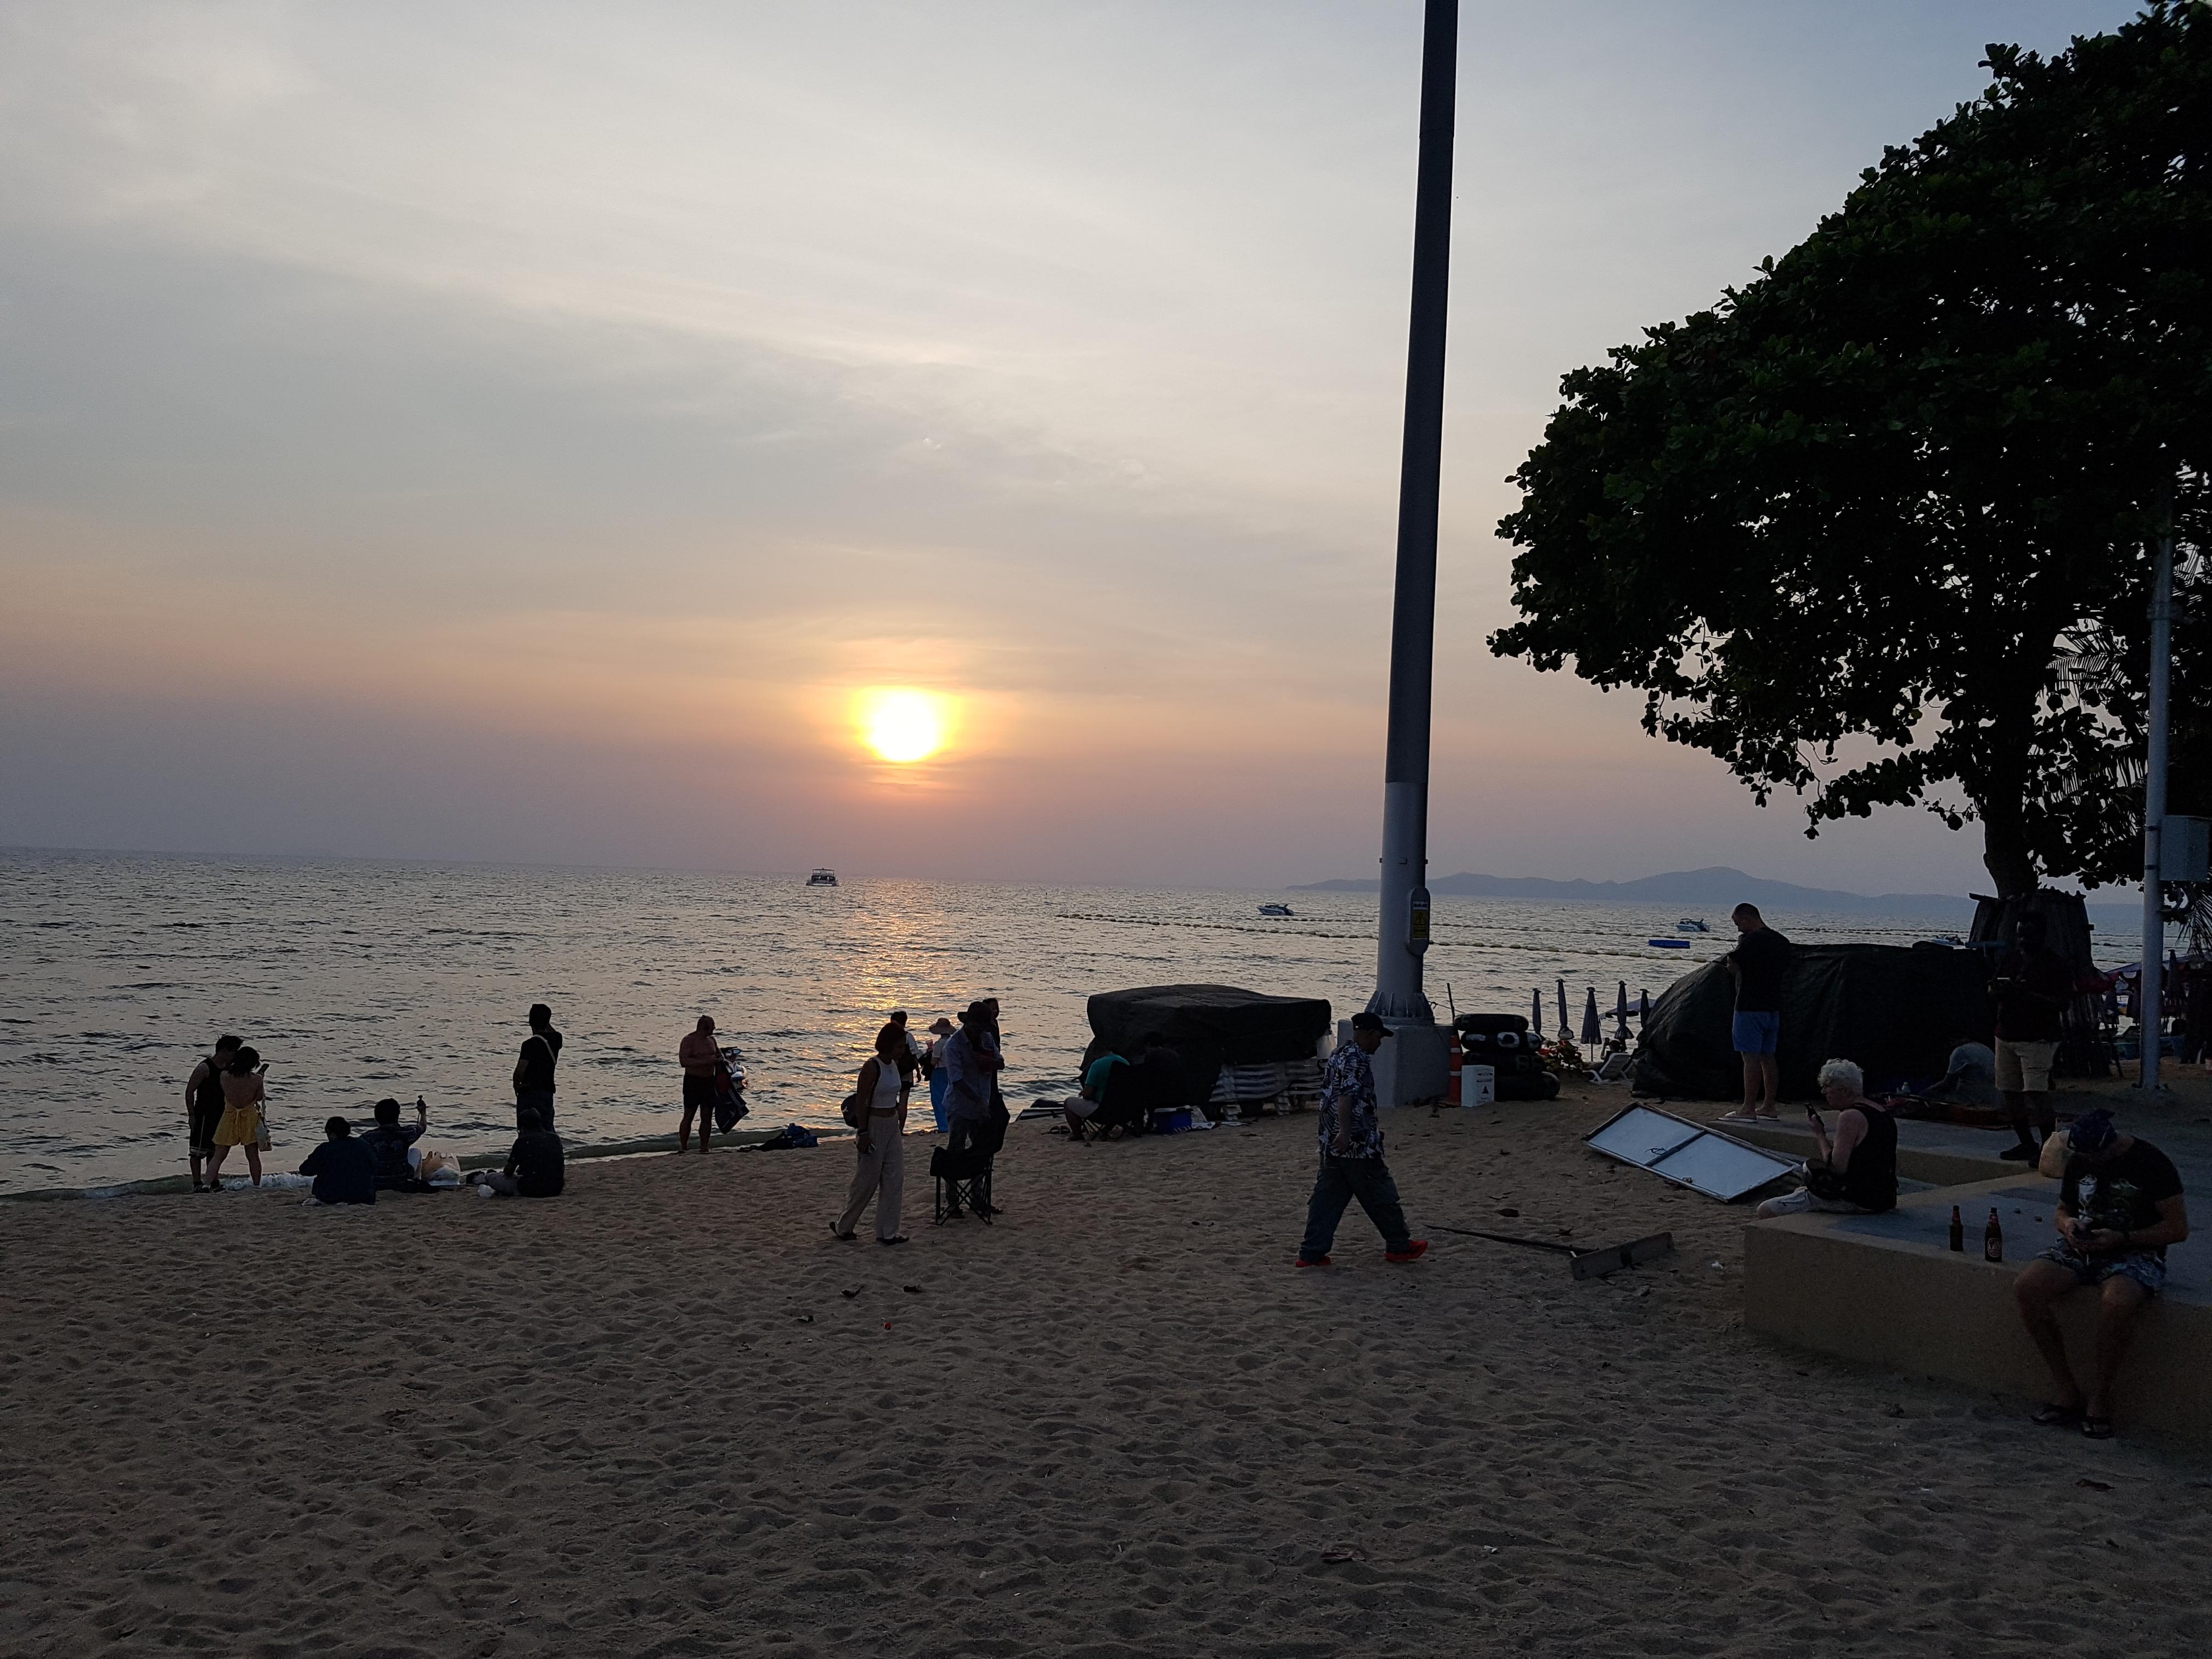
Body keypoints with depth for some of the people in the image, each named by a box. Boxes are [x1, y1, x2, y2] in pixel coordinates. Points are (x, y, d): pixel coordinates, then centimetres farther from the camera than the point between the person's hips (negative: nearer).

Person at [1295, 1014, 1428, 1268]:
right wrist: (1345, 1133, -32)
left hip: (1331, 1143, 9)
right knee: (1380, 1195, 5)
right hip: (1357, 1144, -9)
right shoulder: (1356, 1059, -13)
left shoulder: (1337, 1056, 18)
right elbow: (1346, 1097, -25)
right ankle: (1399, 1246, 17)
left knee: (1327, 1197, 7)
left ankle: (1312, 1253, 4)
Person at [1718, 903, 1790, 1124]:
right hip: (1773, 1006, 9)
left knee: (1751, 1058, -7)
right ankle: (1769, 1108, 14)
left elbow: (1733, 967, -17)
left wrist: (1734, 953, 4)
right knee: (1768, 1057, 12)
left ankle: (1748, 1110, -6)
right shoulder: (1781, 942, 12)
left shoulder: (1751, 940, -15)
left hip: (1751, 1008, -9)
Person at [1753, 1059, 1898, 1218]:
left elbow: (1837, 1168, -21)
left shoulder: (1850, 1117, -17)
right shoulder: (1883, 1113, 14)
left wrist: (1820, 1134, -7)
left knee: (1766, 1211, -14)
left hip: (1856, 1201, -10)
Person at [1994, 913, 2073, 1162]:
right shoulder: (2011, 958, 13)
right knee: (2011, 1093, 9)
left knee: (2036, 1092, -15)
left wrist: (2026, 995, -23)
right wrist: (2002, 991, -5)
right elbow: (1993, 989, 19)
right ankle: (2027, 1143, 20)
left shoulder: (2054, 963, -6)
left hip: (2037, 1039, -7)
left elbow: (2062, 1004, -13)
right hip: (2006, 1036, 7)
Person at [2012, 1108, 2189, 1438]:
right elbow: (2063, 1209, 23)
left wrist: (2121, 1239, -18)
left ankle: (2099, 1399, -20)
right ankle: (2068, 1392, -15)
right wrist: (2068, 1224, -2)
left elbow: (2178, 1228, -9)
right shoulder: (2078, 1162, 9)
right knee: (2026, 1287, -23)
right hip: (2082, 1249, 6)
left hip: (2135, 1254, -6)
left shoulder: (2151, 1163, -9)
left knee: (2115, 1301, -41)